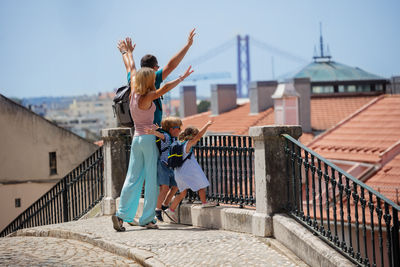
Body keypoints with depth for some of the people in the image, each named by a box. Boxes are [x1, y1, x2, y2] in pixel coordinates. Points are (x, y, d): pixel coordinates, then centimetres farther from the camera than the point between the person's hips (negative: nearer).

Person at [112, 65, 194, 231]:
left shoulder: (133, 94, 7)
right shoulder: (147, 98, -12)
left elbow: (133, 77, 24)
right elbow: (165, 88, -24)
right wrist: (183, 77, -17)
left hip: (136, 138, 7)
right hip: (149, 138, -7)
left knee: (133, 179, 6)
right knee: (151, 179, -1)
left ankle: (121, 215, -3)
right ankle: (147, 219, -1)